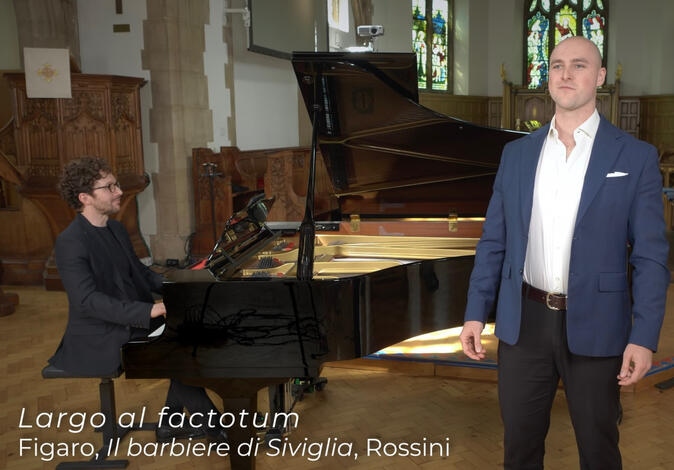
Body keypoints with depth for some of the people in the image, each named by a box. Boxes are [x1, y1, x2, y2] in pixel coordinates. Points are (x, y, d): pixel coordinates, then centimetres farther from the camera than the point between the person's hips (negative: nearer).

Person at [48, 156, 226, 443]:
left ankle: (170, 425, 9)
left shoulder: (116, 230, 7)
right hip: (102, 340, -9)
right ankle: (214, 428, -1)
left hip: (134, 323, 9)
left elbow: (139, 271, 17)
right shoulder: (70, 242, -20)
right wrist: (149, 311, -36)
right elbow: (87, 300, -29)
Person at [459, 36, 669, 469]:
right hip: (523, 322, 2)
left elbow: (650, 254, -5)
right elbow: (494, 240, 6)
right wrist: (476, 313, 1)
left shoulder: (636, 157, -3)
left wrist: (644, 337, -11)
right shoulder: (517, 153, 5)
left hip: (594, 327, -2)